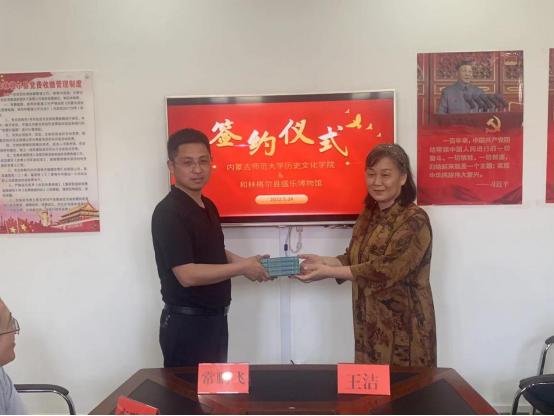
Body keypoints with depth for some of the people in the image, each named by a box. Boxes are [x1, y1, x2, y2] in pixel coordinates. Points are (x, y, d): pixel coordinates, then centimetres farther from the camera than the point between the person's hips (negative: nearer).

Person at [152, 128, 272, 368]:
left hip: (215, 319, 9)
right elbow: (187, 275, -26)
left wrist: (245, 262, 3)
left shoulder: (208, 207, 7)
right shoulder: (168, 213, -20)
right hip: (186, 323, -8)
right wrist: (242, 268, -19)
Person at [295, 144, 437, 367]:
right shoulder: (369, 215, 6)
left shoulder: (414, 220, -17)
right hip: (370, 324, 7)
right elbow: (354, 259, 9)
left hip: (403, 327, -6)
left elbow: (384, 271, -23)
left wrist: (329, 272, -22)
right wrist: (323, 261, -8)